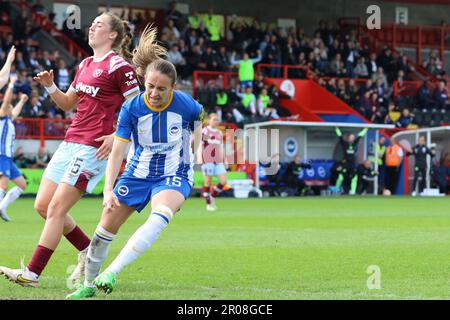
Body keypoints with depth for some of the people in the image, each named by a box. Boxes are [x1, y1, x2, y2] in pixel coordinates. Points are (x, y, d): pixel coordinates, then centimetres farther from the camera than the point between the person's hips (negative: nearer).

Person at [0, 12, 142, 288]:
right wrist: (50, 86, 8)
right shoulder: (85, 65, 17)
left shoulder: (119, 66, -8)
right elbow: (68, 103, 26)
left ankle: (32, 274, -5)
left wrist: (118, 136, -17)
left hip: (94, 148, -9)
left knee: (56, 209, -10)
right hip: (71, 142, 9)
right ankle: (88, 250, 24)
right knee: (42, 205, 8)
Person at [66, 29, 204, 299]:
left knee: (161, 216, -34)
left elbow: (198, 120, 10)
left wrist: (195, 152, 9)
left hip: (175, 175, -2)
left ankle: (112, 273, -36)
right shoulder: (131, 108, -16)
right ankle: (88, 285, 24)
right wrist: (108, 190, -24)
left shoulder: (187, 105, -17)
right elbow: (117, 152, -15)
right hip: (138, 173, 3)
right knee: (106, 226, 2)